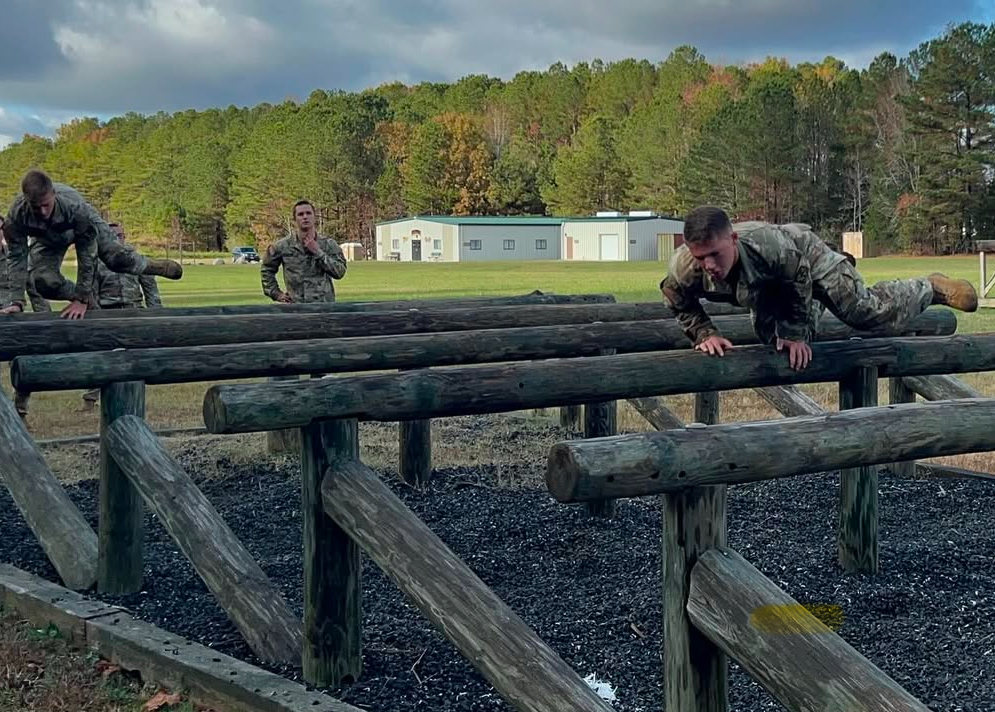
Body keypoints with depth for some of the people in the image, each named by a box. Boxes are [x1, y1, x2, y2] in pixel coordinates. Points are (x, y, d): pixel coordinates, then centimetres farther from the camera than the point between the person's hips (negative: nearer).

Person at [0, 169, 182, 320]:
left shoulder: (75, 207, -46)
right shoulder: (17, 215, -40)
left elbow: (86, 254, -39)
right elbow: (18, 258, -30)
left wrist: (81, 299, -37)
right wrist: (16, 302, -35)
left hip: (86, 228, -2)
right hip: (48, 239, 2)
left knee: (117, 258, -6)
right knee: (43, 282, -16)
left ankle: (156, 266, 26)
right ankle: (90, 300, 9)